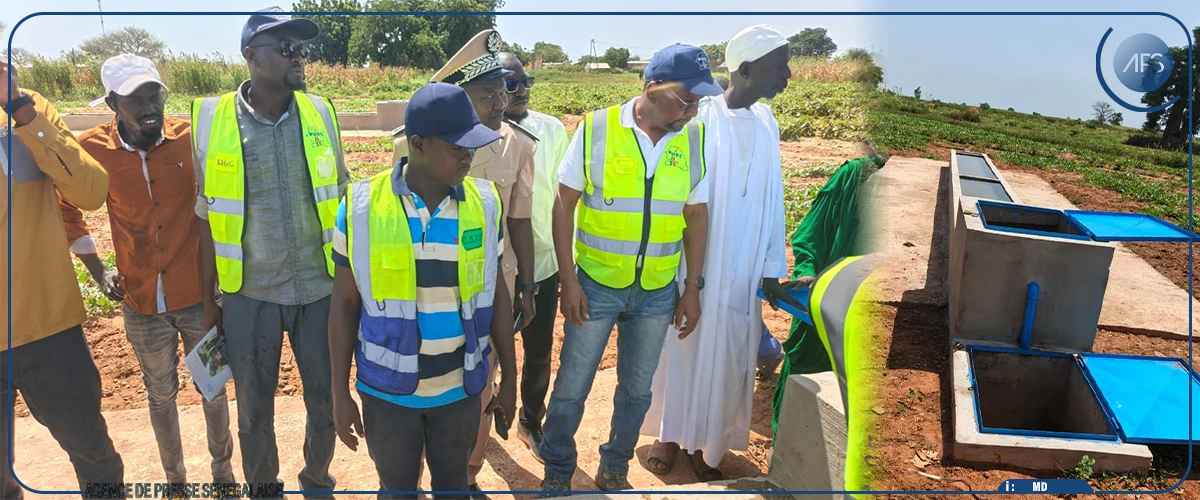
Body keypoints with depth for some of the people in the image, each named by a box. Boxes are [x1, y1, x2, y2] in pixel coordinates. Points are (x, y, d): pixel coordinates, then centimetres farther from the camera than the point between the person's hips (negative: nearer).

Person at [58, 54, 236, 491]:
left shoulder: (191, 138, -11)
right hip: (142, 302, 1)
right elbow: (64, 206, 10)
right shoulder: (92, 149, -8)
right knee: (161, 394, 16)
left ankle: (222, 470, 33)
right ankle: (174, 478, 35)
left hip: (199, 295, -1)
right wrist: (97, 270, 5)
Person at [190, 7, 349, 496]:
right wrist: (208, 297, 4)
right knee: (254, 412, 14)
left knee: (326, 402, 14)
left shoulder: (320, 112, -2)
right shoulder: (212, 118, -5)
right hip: (249, 293, -1)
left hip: (320, 288, 1)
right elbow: (208, 217, 1)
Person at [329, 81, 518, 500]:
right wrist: (340, 393, -2)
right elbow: (344, 303, -3)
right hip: (387, 390, -1)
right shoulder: (361, 206, -12)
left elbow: (496, 294, 2)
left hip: (460, 388, 1)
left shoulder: (485, 204, -7)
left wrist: (509, 379, 6)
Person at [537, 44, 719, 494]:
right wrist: (567, 279, -9)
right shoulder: (595, 128, -12)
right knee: (571, 387, 10)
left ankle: (614, 470, 39)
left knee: (636, 389, 16)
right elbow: (564, 205, -6)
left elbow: (697, 216, 5)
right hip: (595, 285, -2)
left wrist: (693, 288, 5)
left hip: (658, 292, 3)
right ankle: (557, 473, 33)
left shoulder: (694, 139, -3)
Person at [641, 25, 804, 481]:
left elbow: (772, 201, 6)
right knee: (681, 350, 11)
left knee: (725, 358, 13)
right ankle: (668, 435, 31)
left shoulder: (766, 124, 3)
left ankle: (706, 442, 31)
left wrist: (772, 270, 6)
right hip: (691, 268, -4)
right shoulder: (698, 120, -13)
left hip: (741, 272, 5)